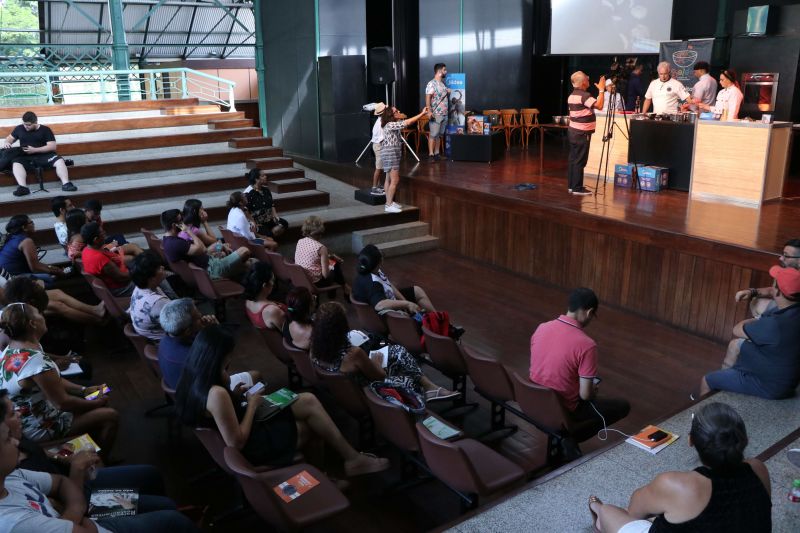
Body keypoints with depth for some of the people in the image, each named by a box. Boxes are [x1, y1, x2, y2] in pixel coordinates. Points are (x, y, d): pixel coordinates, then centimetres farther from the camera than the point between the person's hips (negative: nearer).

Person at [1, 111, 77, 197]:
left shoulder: (45, 130, 3)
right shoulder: (19, 128, 13)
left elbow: (52, 146, -6)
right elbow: (10, 138, 24)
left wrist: (35, 150, -14)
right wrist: (6, 143, -2)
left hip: (44, 155, -1)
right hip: (26, 157, 2)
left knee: (59, 161, -30)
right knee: (16, 164, -32)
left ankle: (66, 184, -38)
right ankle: (23, 187, -46)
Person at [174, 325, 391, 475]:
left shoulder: (194, 381, -2)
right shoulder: (217, 394, -32)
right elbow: (236, 442, -29)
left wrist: (234, 396, 0)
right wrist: (252, 405, -18)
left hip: (244, 434, 9)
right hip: (251, 448, -9)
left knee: (308, 401, 7)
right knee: (309, 404, -6)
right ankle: (353, 459, 9)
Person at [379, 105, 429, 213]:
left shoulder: (394, 124, 13)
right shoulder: (390, 125, -17)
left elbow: (406, 121, 16)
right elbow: (407, 122, -22)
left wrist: (422, 114, 9)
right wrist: (422, 114, -19)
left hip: (392, 153, 10)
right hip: (390, 152, -10)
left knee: (390, 179, 12)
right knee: (395, 180, -10)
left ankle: (389, 202, 17)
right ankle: (389, 205, -7)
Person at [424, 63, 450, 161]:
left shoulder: (443, 83, 16)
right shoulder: (431, 84, -8)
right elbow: (428, 98, -16)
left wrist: (449, 92, 7)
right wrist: (429, 111, -25)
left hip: (444, 114, 8)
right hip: (436, 114, -8)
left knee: (440, 135, 10)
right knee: (433, 134, -8)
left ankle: (437, 153, 15)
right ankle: (431, 154, -6)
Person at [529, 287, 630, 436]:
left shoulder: (541, 328, -6)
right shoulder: (586, 345, -25)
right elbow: (585, 395, -20)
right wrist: (594, 391, 4)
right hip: (564, 411, -7)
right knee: (623, 406, 13)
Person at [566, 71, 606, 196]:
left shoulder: (572, 96, 14)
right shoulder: (584, 95, -16)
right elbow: (599, 105, -26)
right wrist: (601, 90, -18)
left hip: (573, 131, 9)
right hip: (582, 133, -9)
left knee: (573, 159, 10)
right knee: (580, 161, -6)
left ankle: (571, 186, 13)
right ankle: (577, 188, -4)